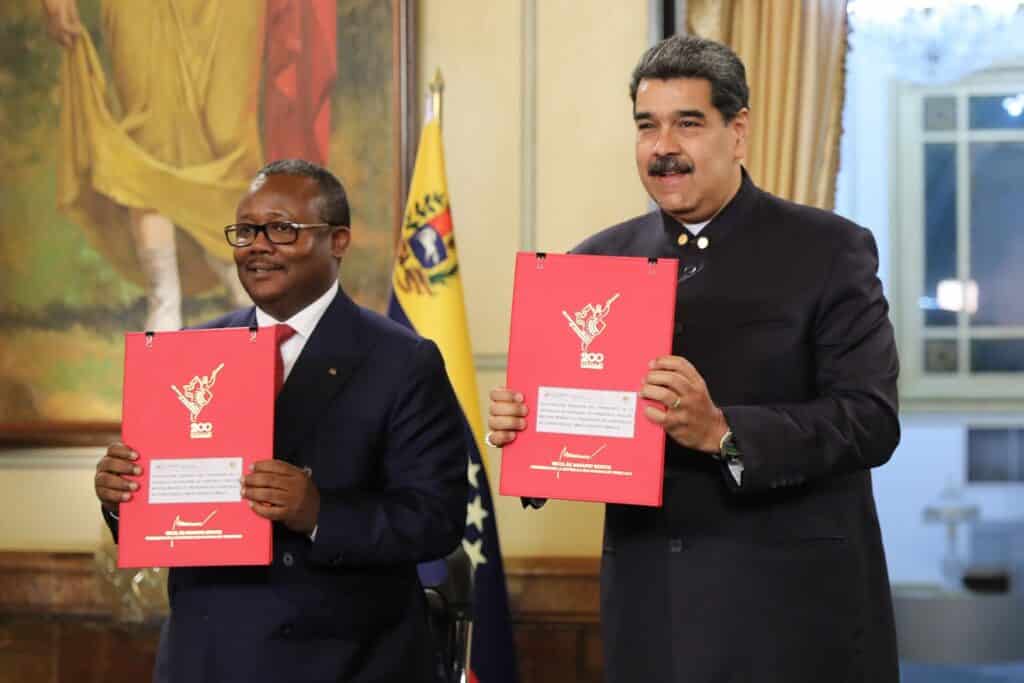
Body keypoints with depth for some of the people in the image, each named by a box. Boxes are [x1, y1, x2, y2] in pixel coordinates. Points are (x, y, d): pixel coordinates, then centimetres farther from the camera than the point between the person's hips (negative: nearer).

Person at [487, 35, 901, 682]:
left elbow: (872, 419, -13)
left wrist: (721, 431, -26)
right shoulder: (599, 260, 8)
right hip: (649, 603, 4)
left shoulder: (830, 251, -4)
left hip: (789, 606, -3)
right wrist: (523, 425, -10)